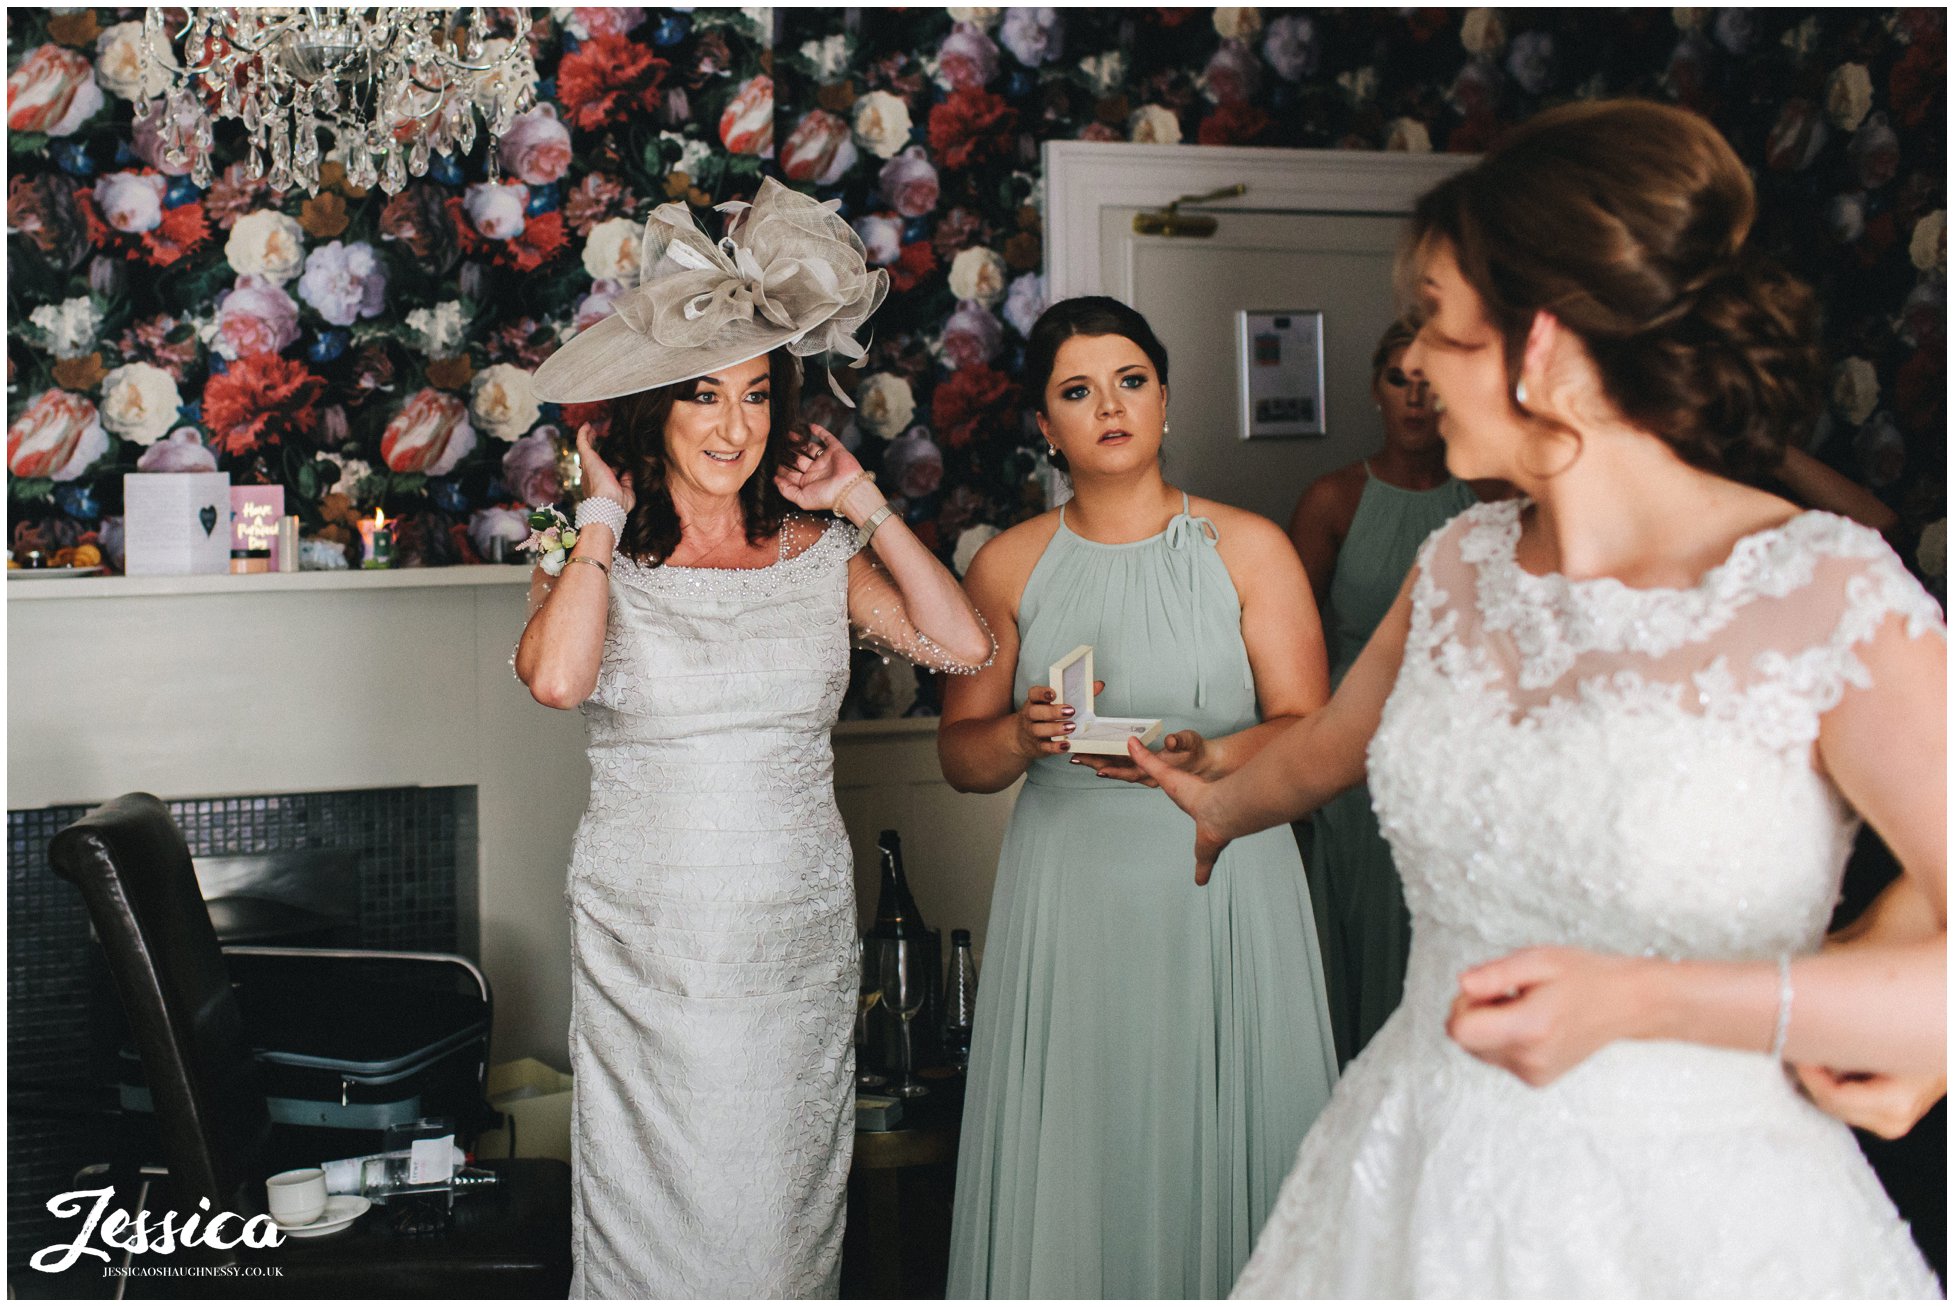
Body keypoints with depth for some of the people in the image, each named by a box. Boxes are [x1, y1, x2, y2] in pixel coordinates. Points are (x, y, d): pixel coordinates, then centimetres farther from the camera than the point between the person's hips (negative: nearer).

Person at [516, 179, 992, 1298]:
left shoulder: (818, 555, 5)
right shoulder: (598, 562, -1)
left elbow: (963, 645, -7)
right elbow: (557, 677, -23)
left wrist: (864, 504, -2)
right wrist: (606, 515, -10)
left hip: (800, 941, 2)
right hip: (646, 943, -2)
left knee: (781, 1213, 10)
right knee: (659, 1217, 5)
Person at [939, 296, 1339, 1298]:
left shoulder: (1248, 548, 4)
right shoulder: (1008, 567, 8)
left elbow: (1307, 729, -1)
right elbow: (958, 754, 9)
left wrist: (1208, 758, -21)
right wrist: (1021, 736, -13)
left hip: (1221, 893, -1)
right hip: (1068, 903, 1)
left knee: (1216, 1145, 0)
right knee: (1073, 1157, 2)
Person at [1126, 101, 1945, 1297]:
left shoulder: (1834, 602, -18)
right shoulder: (1462, 567, 2)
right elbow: (1326, 748, 23)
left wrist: (1642, 1000, -29)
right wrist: (1218, 809, 42)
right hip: (1419, 1181, 6)